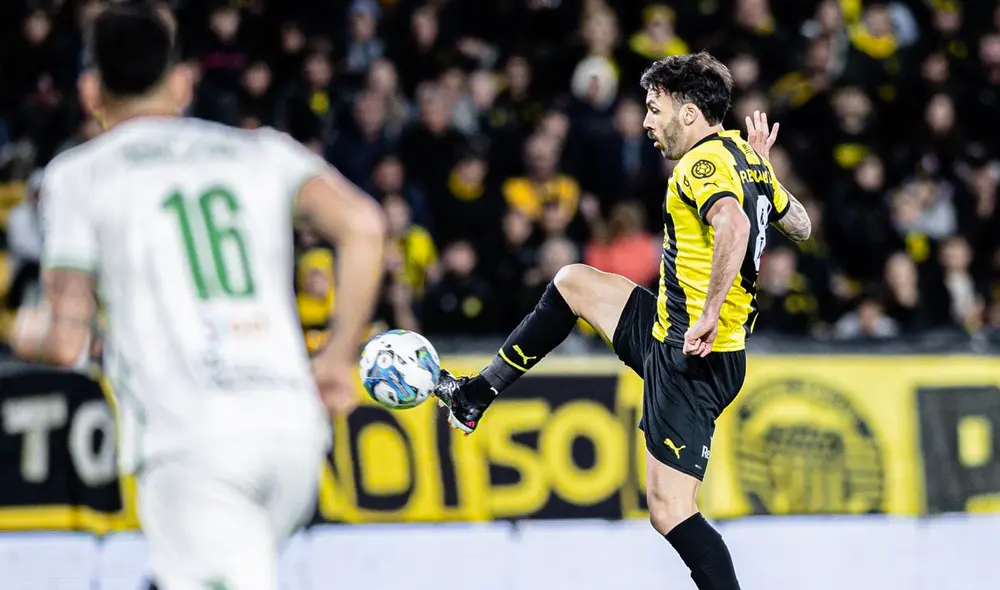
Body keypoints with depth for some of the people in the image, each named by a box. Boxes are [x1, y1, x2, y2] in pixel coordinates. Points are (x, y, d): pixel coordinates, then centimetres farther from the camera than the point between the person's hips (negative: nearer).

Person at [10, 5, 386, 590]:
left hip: (189, 435, -4)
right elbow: (363, 225, 0)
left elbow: (68, 341, 1)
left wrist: (30, 330, 25)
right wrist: (340, 356, 10)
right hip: (294, 422, 4)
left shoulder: (79, 174, 9)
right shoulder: (262, 151, 18)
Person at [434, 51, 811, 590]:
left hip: (693, 357, -10)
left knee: (670, 511, -12)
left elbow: (733, 226, -38)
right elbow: (800, 226, 24)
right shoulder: (743, 154, 10)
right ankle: (479, 393, 32)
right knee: (573, 282, 23)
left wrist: (710, 312, -34)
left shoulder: (702, 162, -17)